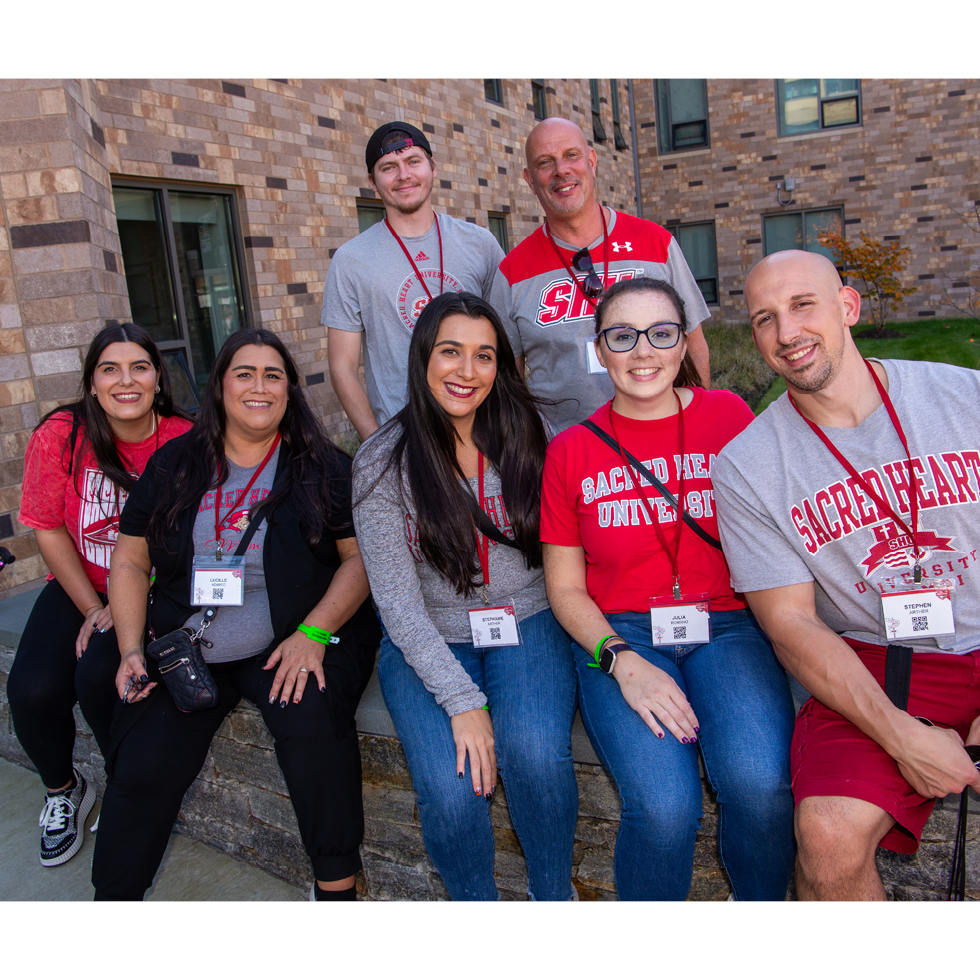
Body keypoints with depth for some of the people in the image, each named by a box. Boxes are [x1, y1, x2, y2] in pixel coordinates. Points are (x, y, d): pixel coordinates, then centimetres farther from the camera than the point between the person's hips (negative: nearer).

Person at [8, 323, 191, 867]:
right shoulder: (61, 436, -10)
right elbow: (49, 531, -3)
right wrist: (93, 609, -9)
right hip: (81, 586, 2)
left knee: (99, 675, -25)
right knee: (33, 688, -18)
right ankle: (62, 790, 16)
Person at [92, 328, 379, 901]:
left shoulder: (324, 467, 1)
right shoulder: (174, 465, 9)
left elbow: (360, 557, -3)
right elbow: (130, 560, 12)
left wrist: (313, 632, -17)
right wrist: (131, 650, 0)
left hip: (293, 643, -2)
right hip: (185, 653, 3)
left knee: (313, 716, -31)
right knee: (143, 766, -14)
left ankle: (337, 885, -12)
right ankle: (114, 899, 13)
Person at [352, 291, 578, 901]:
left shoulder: (526, 436, -1)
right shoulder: (383, 462, -8)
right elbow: (396, 598, -10)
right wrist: (461, 700, -17)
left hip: (525, 626, 1)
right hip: (428, 643, -1)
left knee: (536, 755, -26)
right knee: (451, 793, -23)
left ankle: (556, 895, 4)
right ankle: (475, 903, 11)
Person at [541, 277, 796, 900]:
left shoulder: (729, 416, 4)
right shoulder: (572, 451, 4)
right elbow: (565, 586, 6)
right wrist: (622, 661, -10)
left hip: (727, 623, 1)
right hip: (620, 635, 0)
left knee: (760, 783, -27)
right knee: (665, 805, -24)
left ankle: (763, 907, 8)